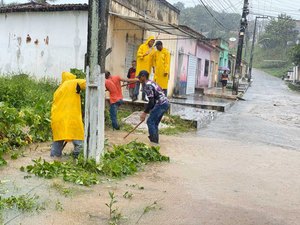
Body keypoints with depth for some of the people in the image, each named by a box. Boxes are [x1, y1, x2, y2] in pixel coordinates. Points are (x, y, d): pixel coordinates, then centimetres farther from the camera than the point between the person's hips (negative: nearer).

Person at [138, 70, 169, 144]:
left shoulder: (147, 85, -13)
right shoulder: (150, 82, 18)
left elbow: (151, 101, -19)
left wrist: (145, 113, -14)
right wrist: (146, 111, 25)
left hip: (161, 104, -10)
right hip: (165, 103, 10)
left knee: (150, 121, -3)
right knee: (154, 123, 15)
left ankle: (154, 141, 1)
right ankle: (155, 140, 22)